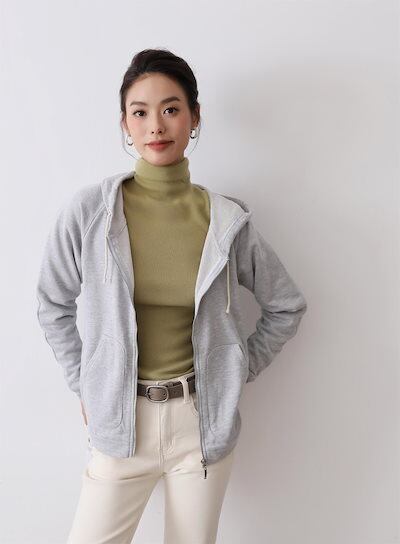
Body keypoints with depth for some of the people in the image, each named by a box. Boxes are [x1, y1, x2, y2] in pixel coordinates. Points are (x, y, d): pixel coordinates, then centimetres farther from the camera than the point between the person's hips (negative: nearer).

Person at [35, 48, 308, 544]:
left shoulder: (227, 219, -7)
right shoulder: (88, 210, -10)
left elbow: (287, 305, 6)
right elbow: (53, 306, 4)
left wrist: (242, 370, 3)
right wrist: (84, 385, 3)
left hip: (203, 420, 1)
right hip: (120, 422, 0)